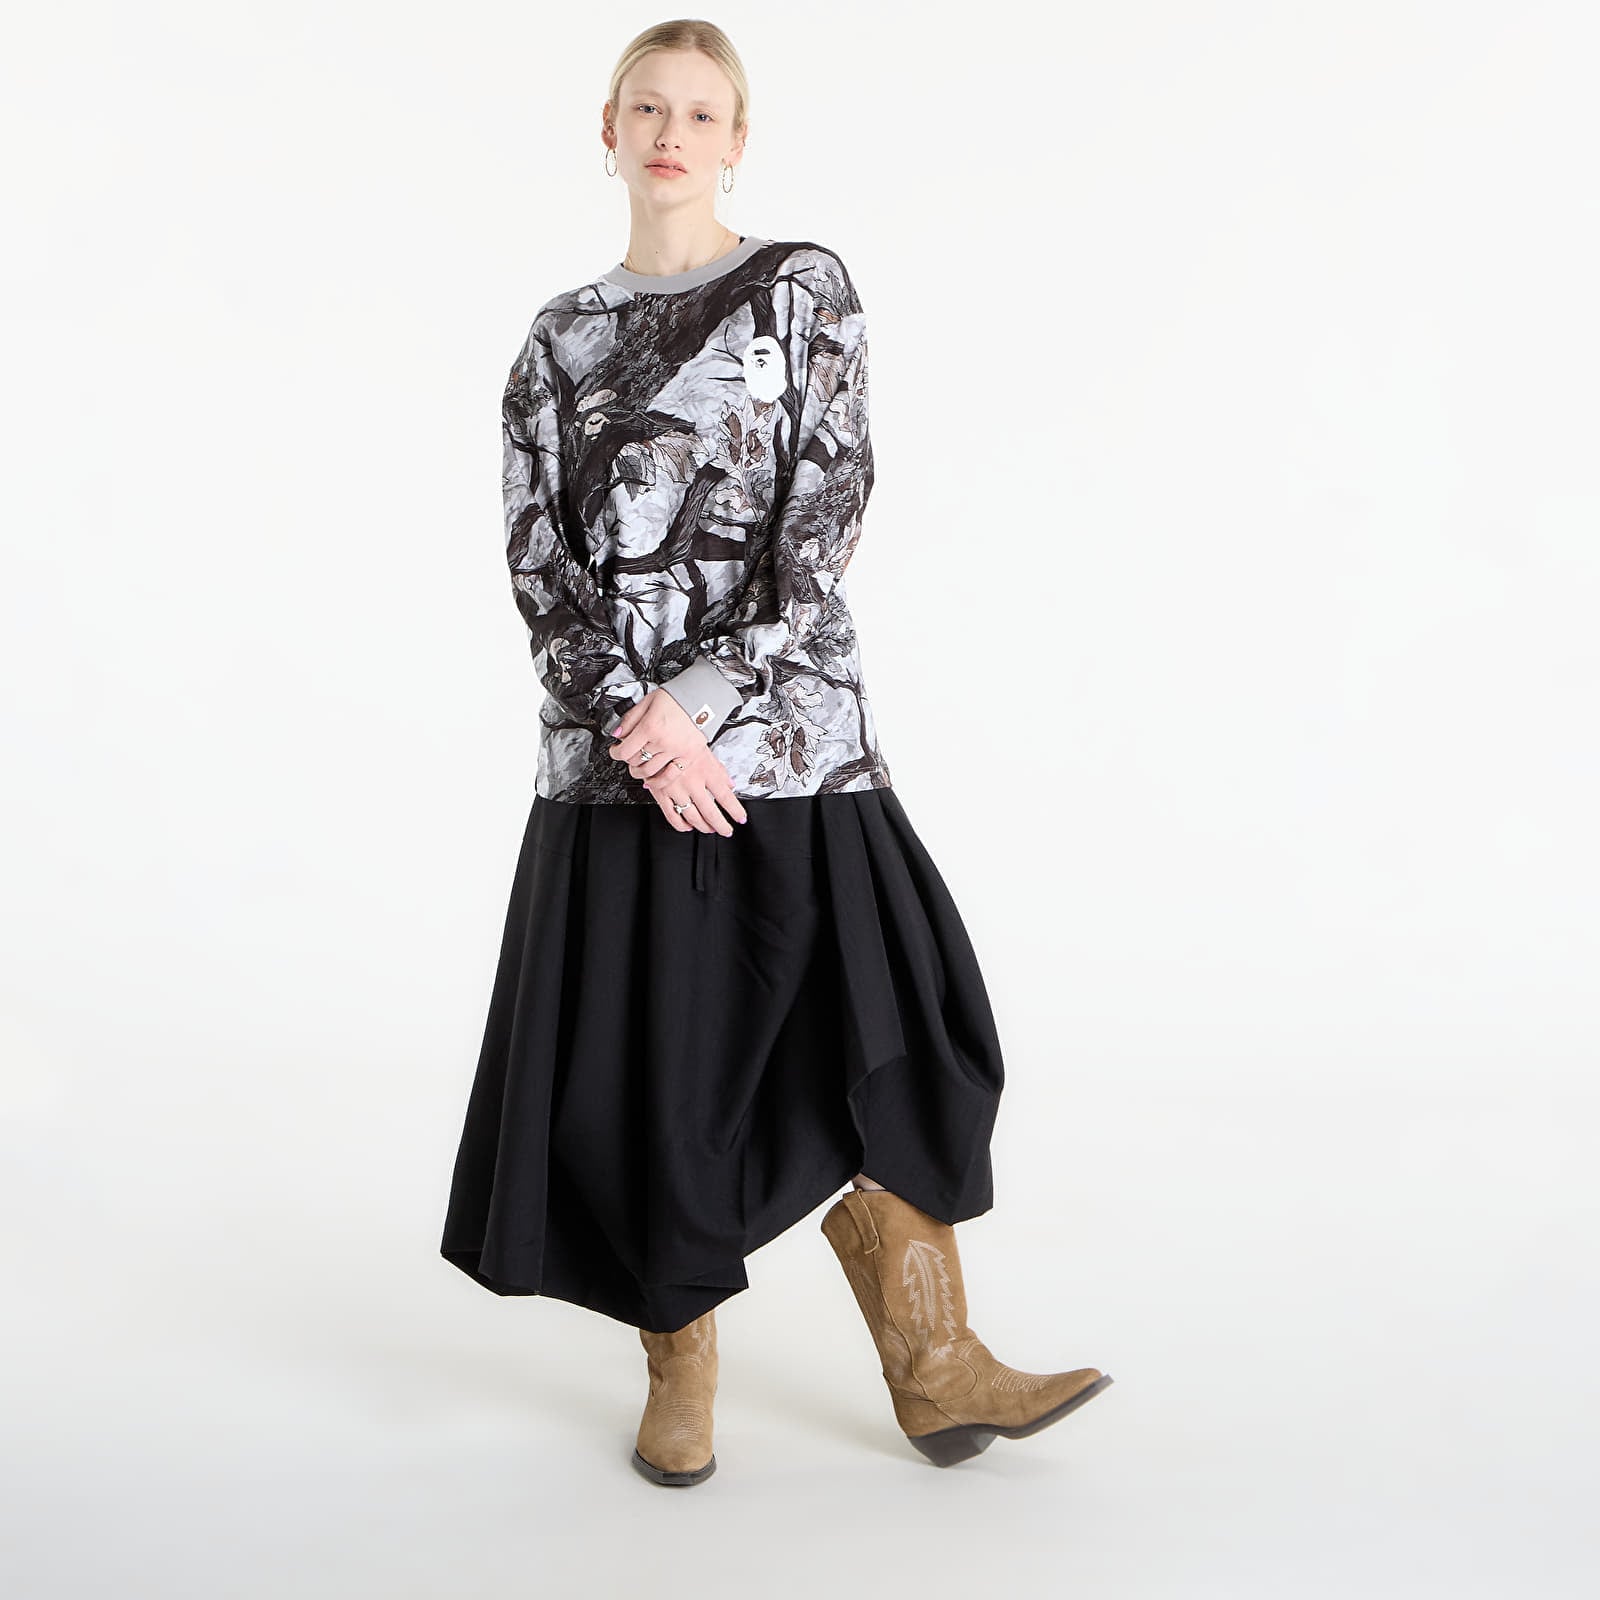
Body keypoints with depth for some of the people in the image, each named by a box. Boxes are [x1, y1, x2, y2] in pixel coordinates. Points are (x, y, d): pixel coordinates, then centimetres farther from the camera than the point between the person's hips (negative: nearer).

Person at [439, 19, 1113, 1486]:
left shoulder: (805, 289, 6)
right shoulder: (562, 338, 12)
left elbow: (828, 510, -3)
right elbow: (539, 554, 4)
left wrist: (711, 698, -12)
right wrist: (640, 715, -11)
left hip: (789, 719, -1)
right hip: (617, 734, 2)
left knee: (879, 1029, -2)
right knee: (645, 1050, 3)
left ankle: (933, 1362, 11)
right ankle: (681, 1373, 19)